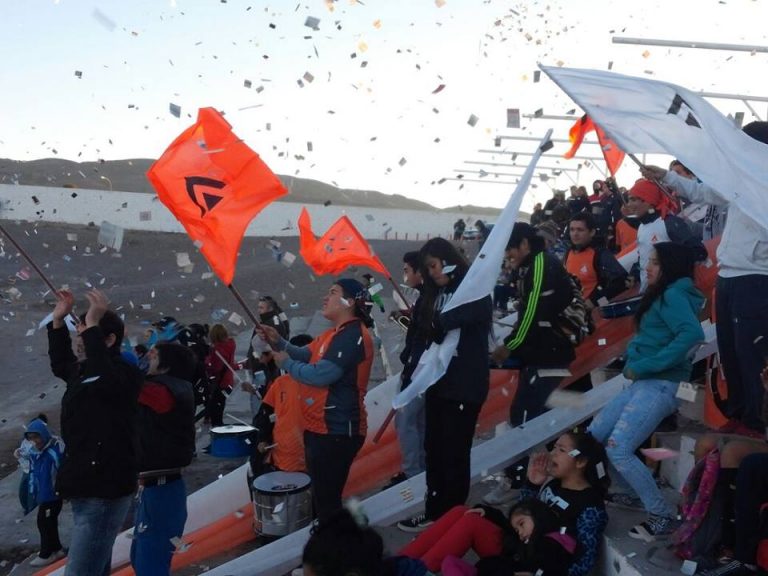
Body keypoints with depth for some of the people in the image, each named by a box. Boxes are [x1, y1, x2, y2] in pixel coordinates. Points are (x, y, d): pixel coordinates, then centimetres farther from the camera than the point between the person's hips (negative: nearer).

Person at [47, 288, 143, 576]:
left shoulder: (124, 373, -17)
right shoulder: (84, 369, 11)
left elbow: (104, 380, -40)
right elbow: (61, 365, 33)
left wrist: (93, 326, -39)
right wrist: (58, 321, 23)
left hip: (104, 490, -10)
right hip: (86, 487, 10)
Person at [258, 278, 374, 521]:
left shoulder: (352, 335, -19)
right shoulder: (336, 333, 17)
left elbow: (320, 375, -26)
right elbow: (304, 354, 13)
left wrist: (286, 363, -11)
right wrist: (278, 342, -4)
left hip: (336, 431, -11)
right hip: (321, 428, 11)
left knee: (327, 499, -5)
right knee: (321, 494, 21)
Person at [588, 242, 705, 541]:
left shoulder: (673, 295, -9)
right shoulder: (660, 296, 19)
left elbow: (692, 334, -25)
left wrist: (644, 366, -22)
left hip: (660, 383, -10)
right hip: (644, 382, 10)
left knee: (617, 448, -17)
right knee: (592, 437, 9)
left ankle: (663, 517, -7)